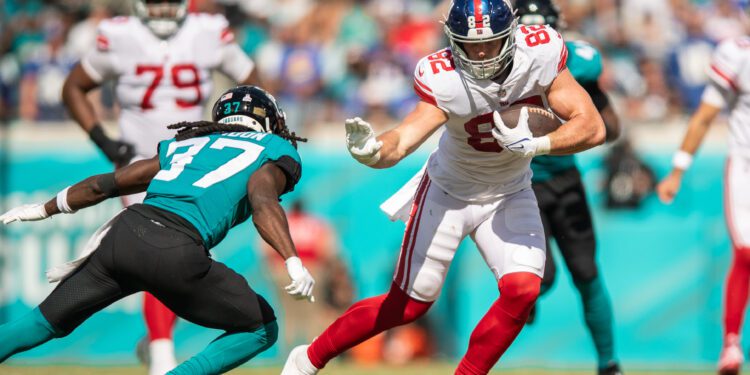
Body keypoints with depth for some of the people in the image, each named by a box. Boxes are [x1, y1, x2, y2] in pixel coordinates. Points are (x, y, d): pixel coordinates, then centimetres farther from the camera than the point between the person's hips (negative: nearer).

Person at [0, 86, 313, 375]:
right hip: (176, 254, -6)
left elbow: (104, 185, 32)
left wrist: (44, 209, 45)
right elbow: (263, 202, -7)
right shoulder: (274, 150, 16)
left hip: (123, 234, 6)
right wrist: (293, 261, -20)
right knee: (261, 330, 12)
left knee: (44, 323, 21)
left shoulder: (183, 145, 30)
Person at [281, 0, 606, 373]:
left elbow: (593, 128, -24)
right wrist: (372, 151, -67)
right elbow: (403, 139, -44)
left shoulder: (541, 53, -24)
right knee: (409, 304, 2)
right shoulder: (442, 78, -31)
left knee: (522, 290, -19)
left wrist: (533, 145, -39)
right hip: (449, 193, -3)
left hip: (509, 196, 3)